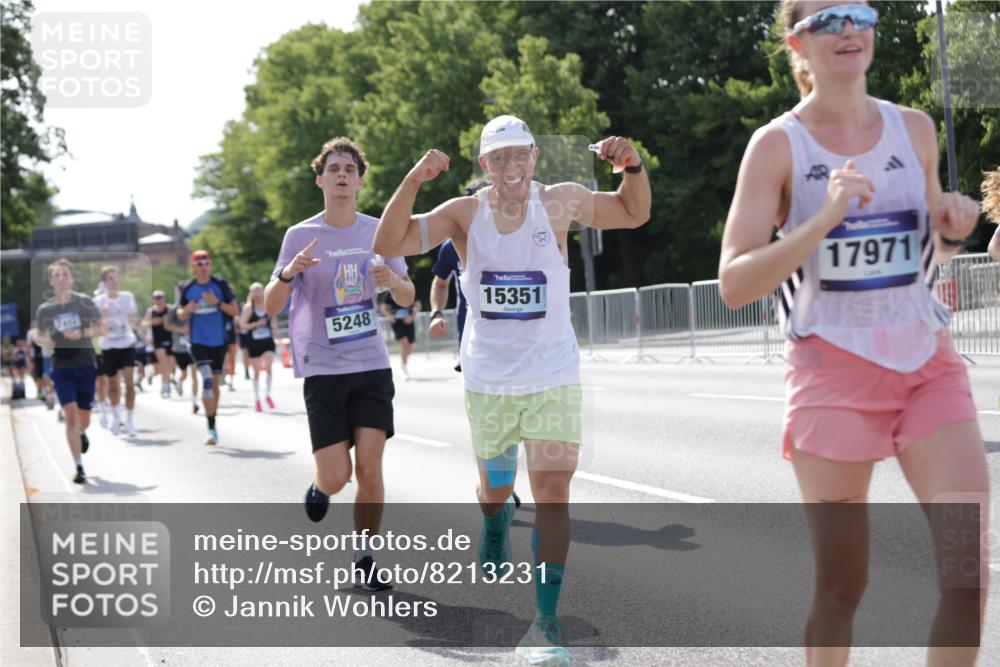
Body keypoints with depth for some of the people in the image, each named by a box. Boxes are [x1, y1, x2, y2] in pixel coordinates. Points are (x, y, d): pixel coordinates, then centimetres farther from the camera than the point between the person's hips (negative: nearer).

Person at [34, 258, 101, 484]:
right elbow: (41, 336, 12)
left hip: (85, 365, 0)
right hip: (61, 367, 0)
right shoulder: (45, 309, 1)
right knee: (70, 416, -12)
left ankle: (82, 434, 48)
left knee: (84, 419, 9)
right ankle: (79, 468, -8)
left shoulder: (84, 302, -3)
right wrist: (44, 341, -11)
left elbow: (99, 327, 3)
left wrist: (82, 333, -16)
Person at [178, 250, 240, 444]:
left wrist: (217, 302, -19)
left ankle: (213, 421, 27)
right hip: (198, 342, -1)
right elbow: (181, 314, 13)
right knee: (207, 380, -18)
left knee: (215, 383, 10)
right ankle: (211, 428, -18)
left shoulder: (220, 284, -2)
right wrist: (187, 310, -10)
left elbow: (235, 311, -4)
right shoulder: (188, 289, 1)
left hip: (219, 341, 1)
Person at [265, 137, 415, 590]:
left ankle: (364, 559, 10)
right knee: (336, 476, -6)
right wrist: (288, 273, -24)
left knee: (369, 466, -7)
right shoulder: (300, 236, -2)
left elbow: (407, 298, 13)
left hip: (372, 365, 2)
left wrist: (394, 281, -11)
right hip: (322, 369, -2)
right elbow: (270, 307, -3)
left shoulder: (378, 232, 5)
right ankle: (318, 487, 31)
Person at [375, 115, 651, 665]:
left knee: (552, 490, -12)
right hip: (488, 380, 1)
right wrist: (413, 180, -29)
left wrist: (633, 167, -12)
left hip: (553, 377, -1)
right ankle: (495, 526, 55)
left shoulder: (559, 202, -5)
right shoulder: (464, 213, -7)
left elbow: (634, 214, 8)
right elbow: (388, 244, -16)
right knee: (495, 487, 17)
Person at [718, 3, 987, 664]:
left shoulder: (915, 129, 7)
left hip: (928, 361, 4)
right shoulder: (778, 144, -5)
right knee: (841, 583, 3)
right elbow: (734, 285, -12)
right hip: (834, 368, -3)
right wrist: (823, 219, -22)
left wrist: (951, 230, -1)